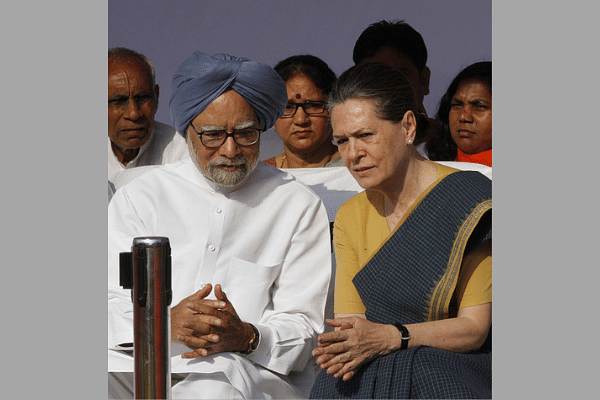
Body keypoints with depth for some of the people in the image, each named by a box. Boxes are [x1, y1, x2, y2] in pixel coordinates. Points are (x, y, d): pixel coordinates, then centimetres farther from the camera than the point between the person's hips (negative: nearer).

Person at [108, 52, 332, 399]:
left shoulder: (299, 206, 9)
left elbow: (305, 328, 3)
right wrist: (165, 322, -19)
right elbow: (114, 302, 5)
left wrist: (246, 337, -20)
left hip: (254, 368, -1)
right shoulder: (140, 197, 14)